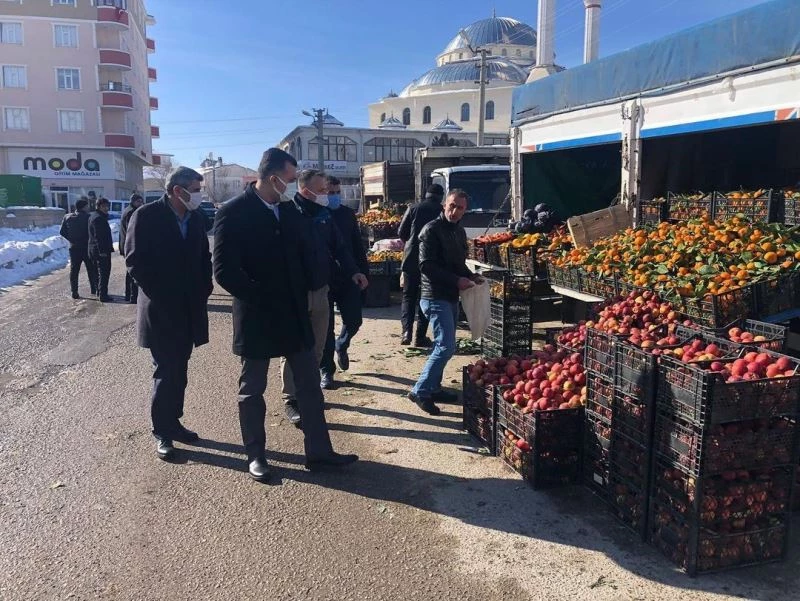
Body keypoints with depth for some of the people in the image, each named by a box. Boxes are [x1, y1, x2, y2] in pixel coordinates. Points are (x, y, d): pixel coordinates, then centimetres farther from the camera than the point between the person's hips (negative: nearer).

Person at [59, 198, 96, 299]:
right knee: (92, 270, 8)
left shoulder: (67, 217, 2)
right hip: (86, 248, -4)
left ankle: (74, 292, 6)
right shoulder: (87, 218, -12)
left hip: (73, 248, 4)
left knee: (74, 270, 8)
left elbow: (62, 232, 3)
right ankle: (94, 290, 12)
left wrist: (72, 239, 10)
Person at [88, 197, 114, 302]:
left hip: (94, 250, 11)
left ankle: (100, 292, 29)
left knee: (100, 272, 19)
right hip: (102, 250, -11)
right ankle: (103, 295, -6)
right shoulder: (99, 218, -17)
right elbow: (98, 236, -23)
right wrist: (102, 251, -25)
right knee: (104, 272, -7)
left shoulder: (93, 216, 16)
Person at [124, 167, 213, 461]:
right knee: (166, 372, 1)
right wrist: (158, 294, -12)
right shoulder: (146, 216, -10)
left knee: (178, 371, 14)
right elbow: (134, 261, -12)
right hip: (160, 310, -5)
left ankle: (173, 422, 27)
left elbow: (204, 256, 11)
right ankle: (162, 431, 15)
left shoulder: (196, 217, 4)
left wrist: (204, 289, 1)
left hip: (189, 307, 5)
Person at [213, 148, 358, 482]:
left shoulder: (289, 210, 5)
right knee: (252, 390, 10)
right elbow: (224, 270, -18)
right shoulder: (233, 212, -12)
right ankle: (255, 455, 26)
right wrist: (261, 298, -15)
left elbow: (308, 251, 9)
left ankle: (318, 452, 21)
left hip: (294, 311, 6)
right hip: (256, 316, -5)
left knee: (309, 384, 10)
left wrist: (302, 290, -3)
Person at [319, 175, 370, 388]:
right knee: (325, 328, 4)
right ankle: (326, 370, 18)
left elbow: (357, 244, 11)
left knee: (353, 320, 3)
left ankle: (341, 345, 35)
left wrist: (363, 271, 5)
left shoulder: (348, 213, 6)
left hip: (348, 278, 3)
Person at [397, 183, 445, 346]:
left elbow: (401, 233, 1)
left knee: (408, 296, 11)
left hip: (411, 259, 0)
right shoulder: (442, 211, 0)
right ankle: (420, 336, 7)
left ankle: (407, 330, -4)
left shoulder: (413, 208, 1)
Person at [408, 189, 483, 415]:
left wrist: (470, 276, 4)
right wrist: (456, 280, -20)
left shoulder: (459, 231, 14)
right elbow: (426, 266, -19)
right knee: (446, 347, -13)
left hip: (451, 297, 9)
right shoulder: (432, 230, -13)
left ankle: (433, 388, 26)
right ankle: (420, 391, -5)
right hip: (436, 297, -9)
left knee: (444, 346, 15)